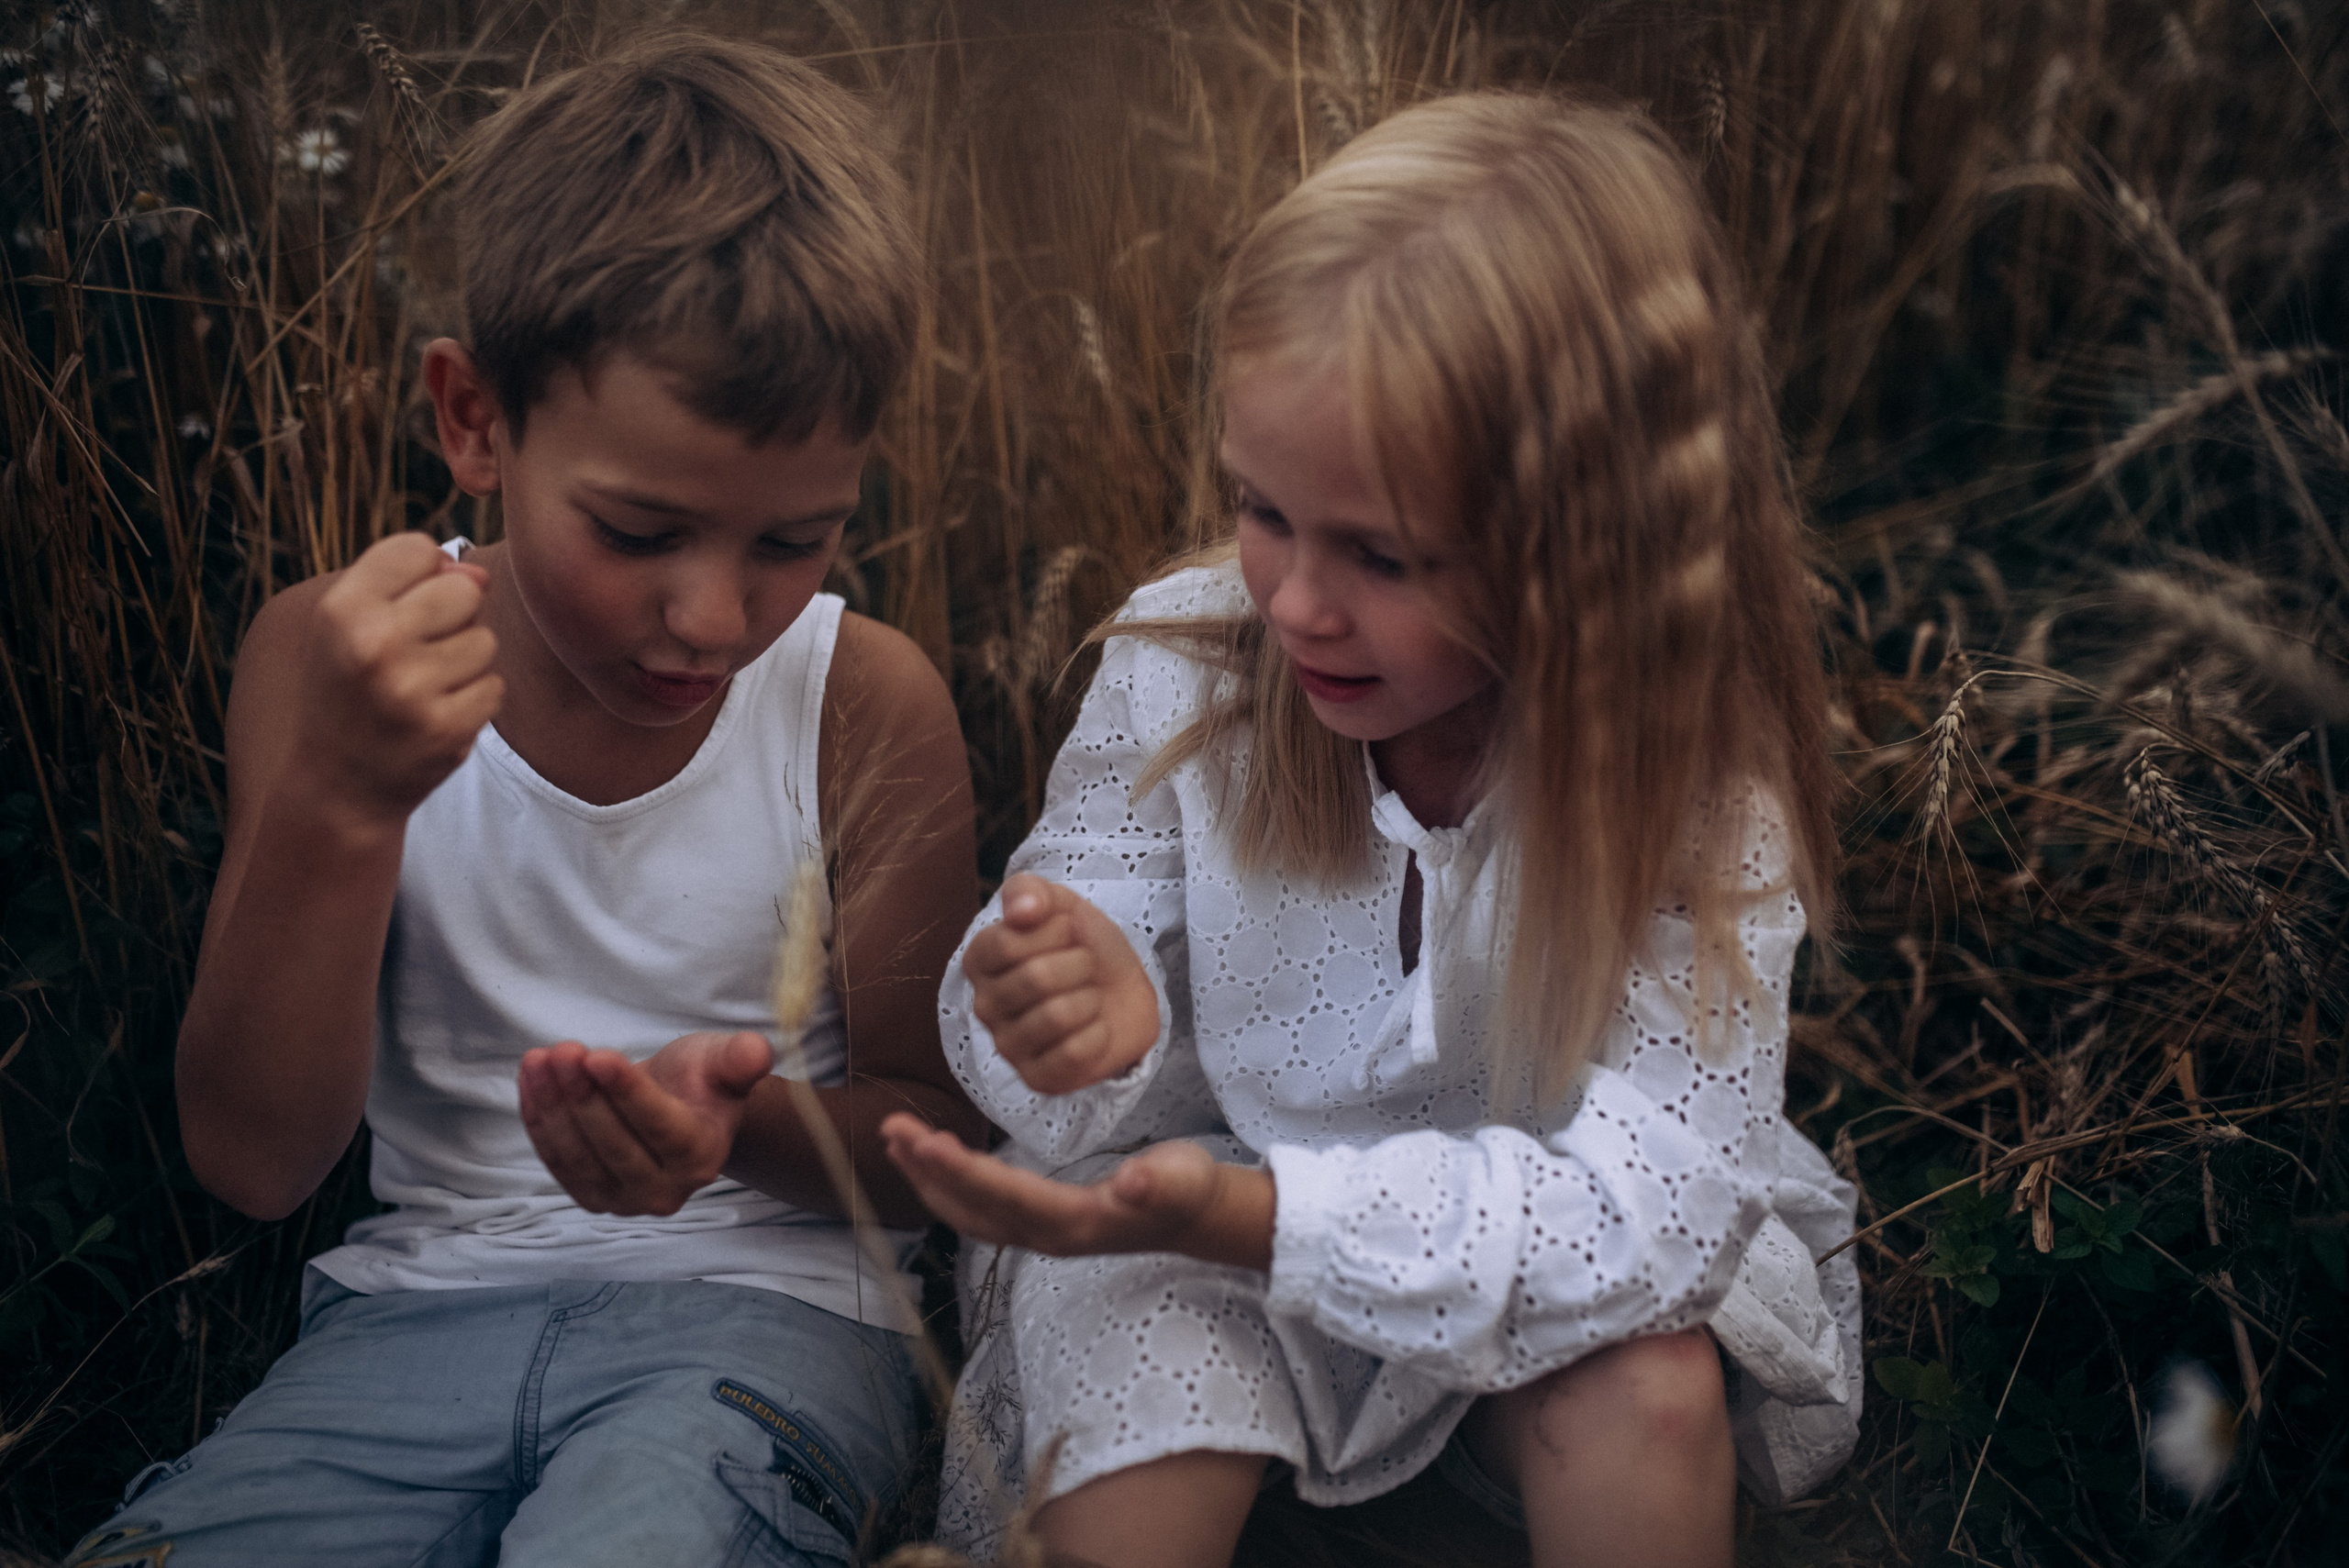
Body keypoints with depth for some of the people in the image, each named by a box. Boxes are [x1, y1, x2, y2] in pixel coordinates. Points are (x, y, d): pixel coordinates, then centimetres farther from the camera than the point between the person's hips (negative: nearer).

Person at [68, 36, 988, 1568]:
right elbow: (257, 1157, -8)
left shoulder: (865, 701, -8)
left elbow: (934, 1141, 0)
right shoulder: (336, 663, -5)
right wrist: (337, 806, -24)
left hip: (756, 1293, -1)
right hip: (431, 1300, 2)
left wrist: (746, 1125, -24)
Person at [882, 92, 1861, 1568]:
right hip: (1191, 1237, 1)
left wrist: (1248, 1212, -43)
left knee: (1651, 1390, -28)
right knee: (1134, 1391, -27)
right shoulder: (1181, 665, -19)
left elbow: (1649, 1194, -30)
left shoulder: (1697, 771, -24)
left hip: (1533, 1242, 0)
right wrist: (1079, 1037, -35)